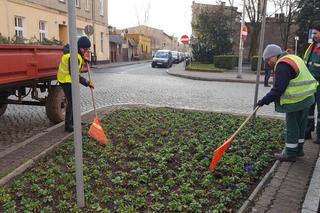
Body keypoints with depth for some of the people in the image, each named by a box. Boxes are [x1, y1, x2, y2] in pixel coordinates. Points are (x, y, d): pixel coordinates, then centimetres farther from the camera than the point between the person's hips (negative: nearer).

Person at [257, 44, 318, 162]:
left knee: (292, 127, 2)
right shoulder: (293, 58, 14)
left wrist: (264, 100, -19)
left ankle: (290, 153, 13)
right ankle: (298, 149, 33)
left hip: (296, 102, -10)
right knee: (300, 125, 19)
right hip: (307, 98, 10)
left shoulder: (283, 66, -18)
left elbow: (278, 89, -24)